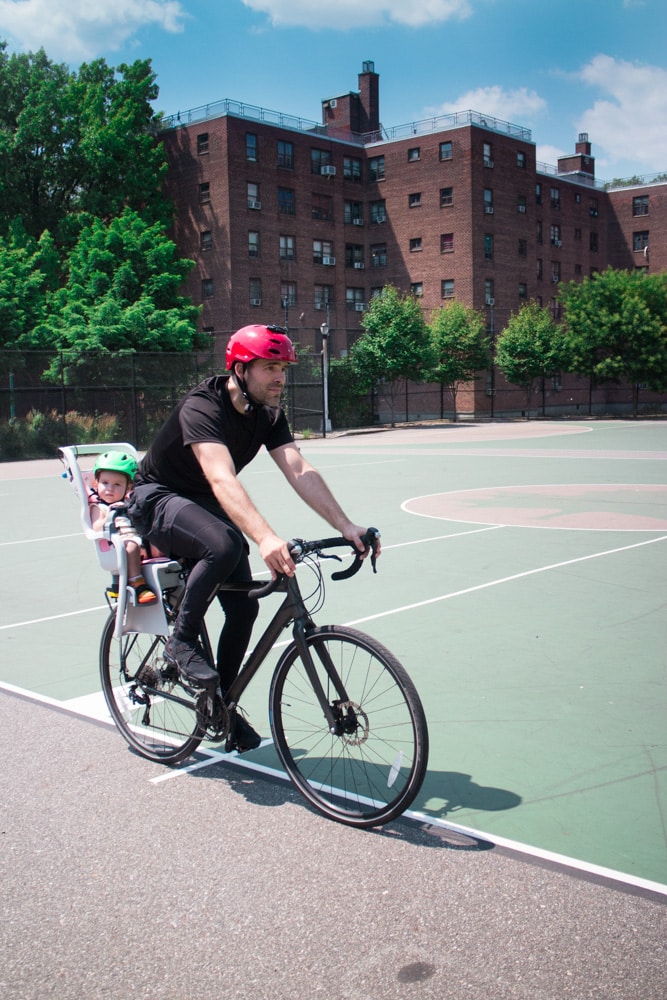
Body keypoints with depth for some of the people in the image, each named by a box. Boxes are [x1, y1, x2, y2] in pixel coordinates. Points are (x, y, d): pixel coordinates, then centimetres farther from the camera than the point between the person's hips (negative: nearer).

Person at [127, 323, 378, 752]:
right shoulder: (202, 407, -30)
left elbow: (299, 470, -19)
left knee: (244, 607, -2)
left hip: (205, 505, 7)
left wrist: (345, 525, -32)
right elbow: (222, 479, -45)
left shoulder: (270, 415, -7)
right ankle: (182, 640, -15)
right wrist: (265, 538, -59)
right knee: (225, 544, -37)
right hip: (158, 499, -7)